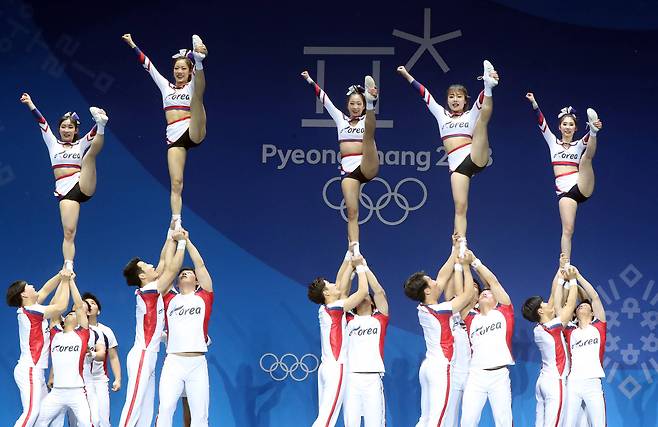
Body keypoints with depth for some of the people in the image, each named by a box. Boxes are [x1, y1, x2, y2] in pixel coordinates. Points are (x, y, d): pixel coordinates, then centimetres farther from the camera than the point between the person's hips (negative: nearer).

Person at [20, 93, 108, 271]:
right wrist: (30, 104, 1)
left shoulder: (81, 144, 17)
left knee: (90, 154, -21)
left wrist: (100, 124, -21)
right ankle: (68, 268, -21)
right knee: (69, 232, -13)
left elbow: (93, 133, 0)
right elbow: (42, 123, 10)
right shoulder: (53, 143, 19)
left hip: (83, 186, 0)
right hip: (65, 191, 0)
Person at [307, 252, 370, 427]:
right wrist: (359, 266, -1)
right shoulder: (336, 309, -11)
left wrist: (350, 255, 17)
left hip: (326, 367, 9)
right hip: (336, 368, -9)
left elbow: (341, 282, 18)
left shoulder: (324, 309, 11)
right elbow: (363, 291, -13)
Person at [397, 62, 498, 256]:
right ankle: (461, 247, -17)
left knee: (483, 118, -22)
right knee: (460, 207, -11)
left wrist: (488, 85, -21)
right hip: (457, 165, 2)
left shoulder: (471, 114, 16)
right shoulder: (441, 114, 23)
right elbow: (424, 93, 22)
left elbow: (482, 98, -2)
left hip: (475, 158, -2)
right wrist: (407, 75, 20)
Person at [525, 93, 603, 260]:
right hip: (564, 191, 0)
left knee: (587, 156, -23)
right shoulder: (553, 142, 16)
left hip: (582, 186, 0)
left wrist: (594, 130, -32)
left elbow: (588, 139, -8)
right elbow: (542, 123, 3)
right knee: (567, 230, -10)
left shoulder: (579, 144, 14)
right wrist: (534, 104, -12)